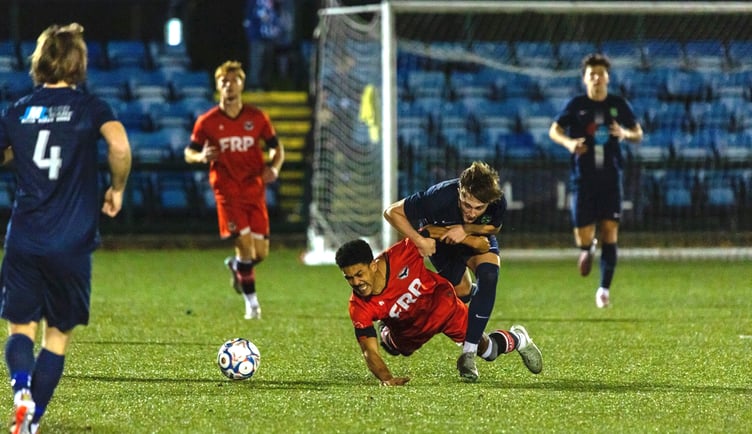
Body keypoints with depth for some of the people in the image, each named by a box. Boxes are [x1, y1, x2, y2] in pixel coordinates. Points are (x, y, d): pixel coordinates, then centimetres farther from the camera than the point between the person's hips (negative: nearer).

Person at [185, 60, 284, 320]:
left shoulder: (257, 118, 2)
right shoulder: (207, 122, -2)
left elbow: (277, 148, 11)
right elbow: (189, 153, 7)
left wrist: (274, 167, -10)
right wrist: (202, 156, -17)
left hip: (254, 190, 3)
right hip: (228, 192, -3)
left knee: (261, 252, 1)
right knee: (245, 244, -14)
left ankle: (236, 265, 37)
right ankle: (251, 302, 1)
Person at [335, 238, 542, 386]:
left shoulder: (400, 255, -40)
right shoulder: (359, 307, -35)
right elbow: (370, 351, -35)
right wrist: (386, 379, -52)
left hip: (441, 302, -2)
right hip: (408, 327, 2)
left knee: (487, 350, 4)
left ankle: (517, 338, 39)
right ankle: (385, 332, 70)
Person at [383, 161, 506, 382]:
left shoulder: (498, 204, -37)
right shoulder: (440, 197, -43)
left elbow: (494, 228, -12)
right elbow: (392, 212, -30)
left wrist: (467, 229, -31)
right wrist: (420, 241, -38)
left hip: (477, 238, 1)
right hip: (440, 236, -1)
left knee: (489, 276, -26)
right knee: (462, 292, -4)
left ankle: (468, 355, -21)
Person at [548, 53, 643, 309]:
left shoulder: (618, 105, 5)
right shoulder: (576, 105, 1)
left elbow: (638, 134, 12)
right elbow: (554, 130, 1)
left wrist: (625, 133, -12)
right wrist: (568, 142, -20)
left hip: (611, 178, 1)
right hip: (583, 179, -1)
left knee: (610, 232, -6)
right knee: (583, 236, -3)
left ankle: (604, 288, 1)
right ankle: (587, 248, 35)